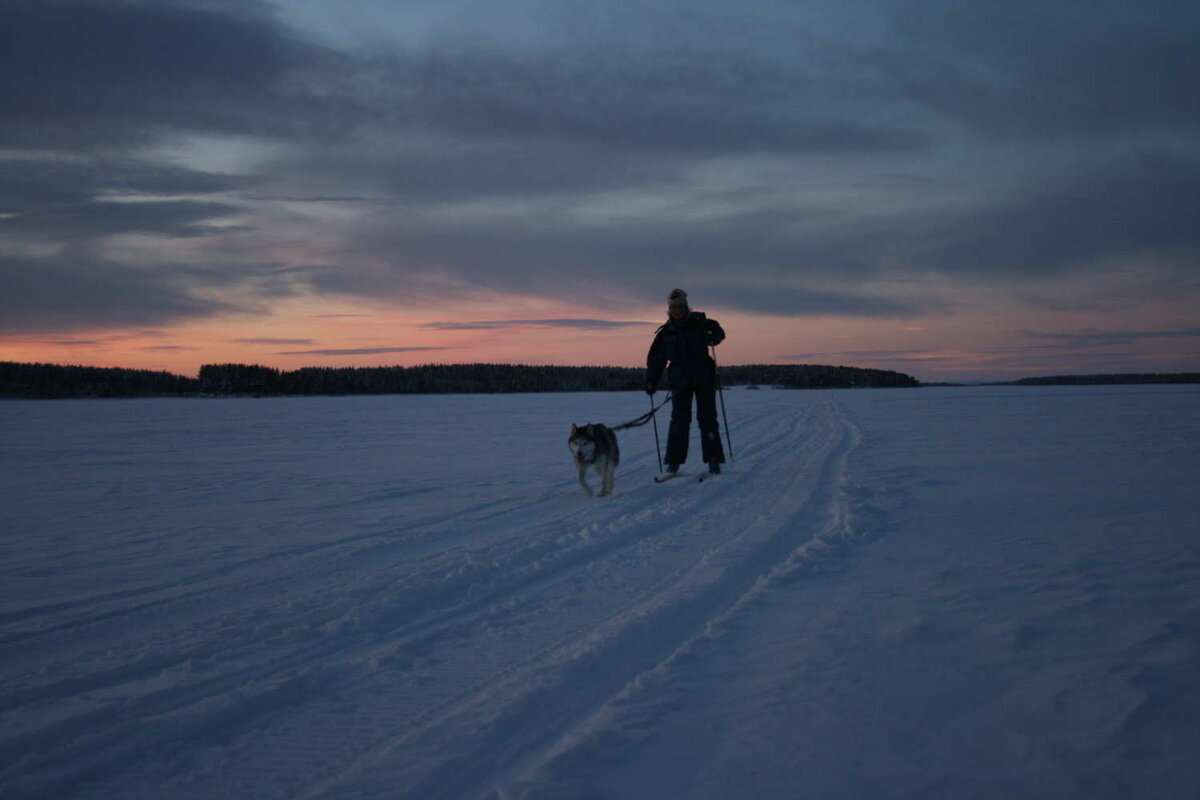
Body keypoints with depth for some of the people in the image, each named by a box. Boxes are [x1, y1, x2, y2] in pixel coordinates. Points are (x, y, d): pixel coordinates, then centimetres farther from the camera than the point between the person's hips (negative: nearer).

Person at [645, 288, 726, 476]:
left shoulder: (699, 323, 0)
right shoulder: (665, 332, 6)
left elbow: (718, 333, -11)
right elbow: (655, 358, 8)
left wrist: (712, 336, -34)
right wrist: (651, 381, -1)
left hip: (704, 377, -1)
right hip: (680, 381, 2)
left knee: (707, 418, -3)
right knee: (679, 419, -3)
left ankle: (713, 460, 0)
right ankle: (674, 461, 1)